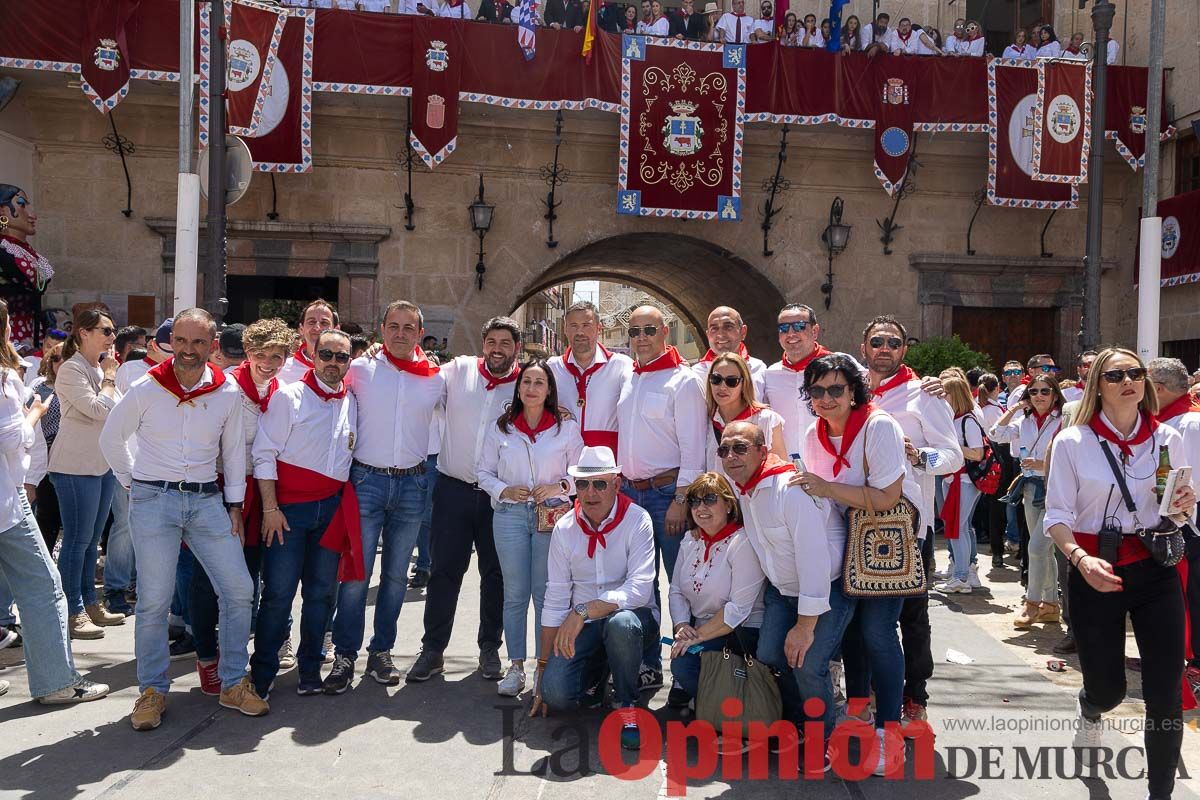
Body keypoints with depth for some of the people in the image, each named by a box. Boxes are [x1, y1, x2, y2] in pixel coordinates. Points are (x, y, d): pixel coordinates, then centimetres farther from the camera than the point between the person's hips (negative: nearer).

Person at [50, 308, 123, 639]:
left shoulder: (99, 368, 13)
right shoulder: (72, 370, -12)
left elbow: (113, 410, 21)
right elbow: (98, 409, -22)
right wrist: (109, 377, -11)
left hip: (103, 463, 8)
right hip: (76, 465, -8)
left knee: (91, 539, 14)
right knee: (77, 539, -3)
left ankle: (89, 603, 23)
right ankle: (73, 612, 4)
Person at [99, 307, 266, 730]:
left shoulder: (228, 393, 1)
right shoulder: (146, 389, -4)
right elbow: (111, 438, 8)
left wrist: (234, 504, 6)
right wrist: (135, 483, 6)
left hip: (207, 500, 3)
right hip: (153, 500, -2)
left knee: (238, 590, -1)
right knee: (154, 599, -2)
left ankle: (233, 683, 13)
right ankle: (152, 689, 15)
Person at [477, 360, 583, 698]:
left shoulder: (567, 427, 4)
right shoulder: (500, 427, 8)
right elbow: (484, 472, 11)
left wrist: (559, 486, -11)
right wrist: (504, 490, -7)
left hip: (551, 515, -1)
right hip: (510, 515, 1)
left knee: (547, 593, -1)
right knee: (515, 594, 5)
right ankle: (515, 666, 13)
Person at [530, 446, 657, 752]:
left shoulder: (637, 520, -12)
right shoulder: (565, 529, 0)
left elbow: (639, 589, -23)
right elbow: (554, 601, 2)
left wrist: (583, 611, -33)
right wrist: (543, 666, 2)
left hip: (632, 615, -3)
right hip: (582, 625, 3)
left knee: (621, 623, -39)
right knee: (556, 693, -20)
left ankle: (626, 705, -11)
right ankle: (596, 674, 17)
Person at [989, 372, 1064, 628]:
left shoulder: (1063, 422, -9)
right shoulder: (1025, 422, 10)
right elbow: (995, 434, 3)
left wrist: (1043, 465, -22)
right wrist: (1014, 408, 3)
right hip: (1032, 488, 7)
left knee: (1037, 547, -12)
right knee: (1044, 549, 14)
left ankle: (1033, 604, 1)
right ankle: (1051, 605, 23)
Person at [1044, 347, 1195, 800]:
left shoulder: (1168, 439, 2)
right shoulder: (1072, 442, -6)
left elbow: (1183, 515, 13)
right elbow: (1057, 516, -7)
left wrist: (1184, 508, -10)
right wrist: (1080, 558, -23)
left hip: (1156, 571, 2)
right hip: (1096, 572, -2)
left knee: (1166, 692, -1)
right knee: (1108, 688, 7)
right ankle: (1090, 711, 46)